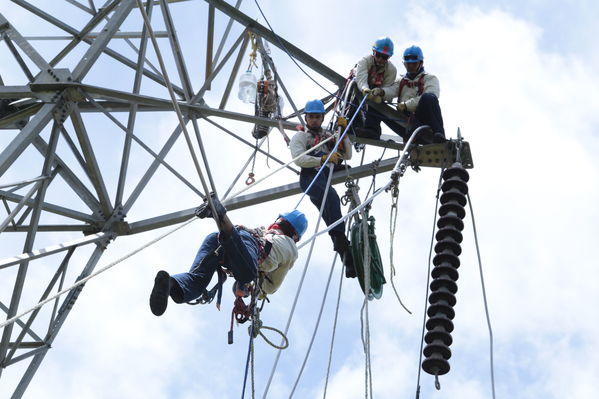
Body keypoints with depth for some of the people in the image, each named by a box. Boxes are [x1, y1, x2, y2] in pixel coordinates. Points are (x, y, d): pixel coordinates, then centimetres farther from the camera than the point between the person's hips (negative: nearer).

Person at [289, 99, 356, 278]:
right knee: (331, 196, -34)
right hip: (310, 177, -5)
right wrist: (323, 159, -17)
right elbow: (299, 159, -4)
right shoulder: (300, 137, 17)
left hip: (326, 177, 5)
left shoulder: (328, 136, 32)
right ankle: (339, 237, -46)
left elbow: (347, 156, 24)